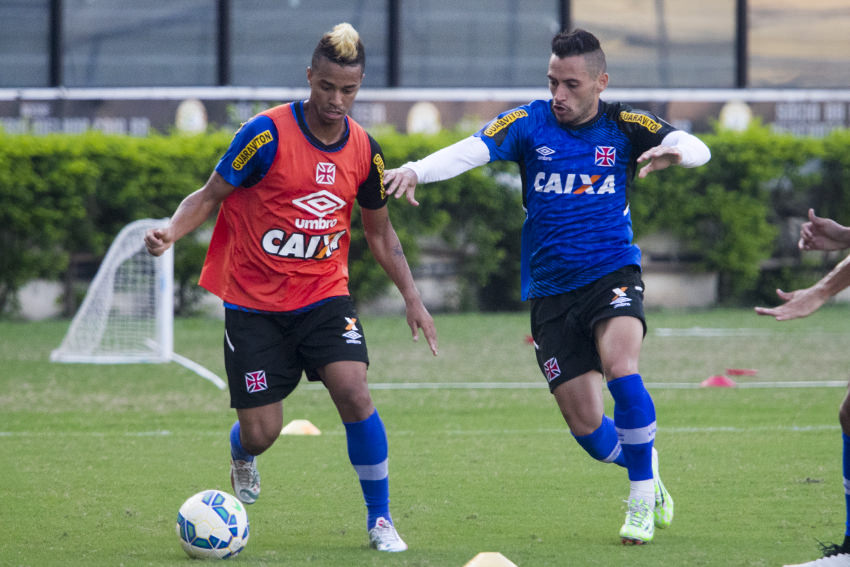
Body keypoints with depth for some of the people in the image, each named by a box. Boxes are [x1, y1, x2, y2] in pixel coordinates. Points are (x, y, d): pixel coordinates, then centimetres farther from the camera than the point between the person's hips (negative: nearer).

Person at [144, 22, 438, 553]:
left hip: (324, 295, 2)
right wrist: (171, 231, -25)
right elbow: (210, 196, -6)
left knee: (354, 394, -20)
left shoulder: (364, 151, -2)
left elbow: (380, 232, 13)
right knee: (260, 432, -2)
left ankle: (380, 518, -3)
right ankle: (242, 456, 39)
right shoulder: (267, 133, -15)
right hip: (254, 304, -2)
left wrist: (412, 297, 5)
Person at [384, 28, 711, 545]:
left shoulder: (624, 126, -2)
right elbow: (471, 149, -19)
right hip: (551, 292, 2)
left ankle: (643, 498, -13)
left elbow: (697, 148, -12)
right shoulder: (530, 123, -3)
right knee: (587, 428, -1)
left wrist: (672, 152, -36)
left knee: (620, 367, -29)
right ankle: (647, 472, 31)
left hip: (612, 275, -2)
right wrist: (415, 171, -37)